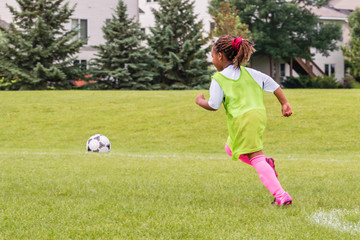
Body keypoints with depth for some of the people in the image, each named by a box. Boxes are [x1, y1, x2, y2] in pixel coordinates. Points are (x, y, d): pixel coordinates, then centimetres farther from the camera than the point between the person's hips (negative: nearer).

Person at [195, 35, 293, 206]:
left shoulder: (218, 79, -2)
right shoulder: (248, 72, 16)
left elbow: (213, 106, -7)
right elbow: (272, 84, 12)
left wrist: (200, 101, 13)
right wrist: (284, 104, 14)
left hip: (242, 119, -7)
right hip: (259, 114, 7)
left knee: (256, 158, -7)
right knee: (230, 148, 26)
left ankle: (281, 196, -17)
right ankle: (266, 163, 7)